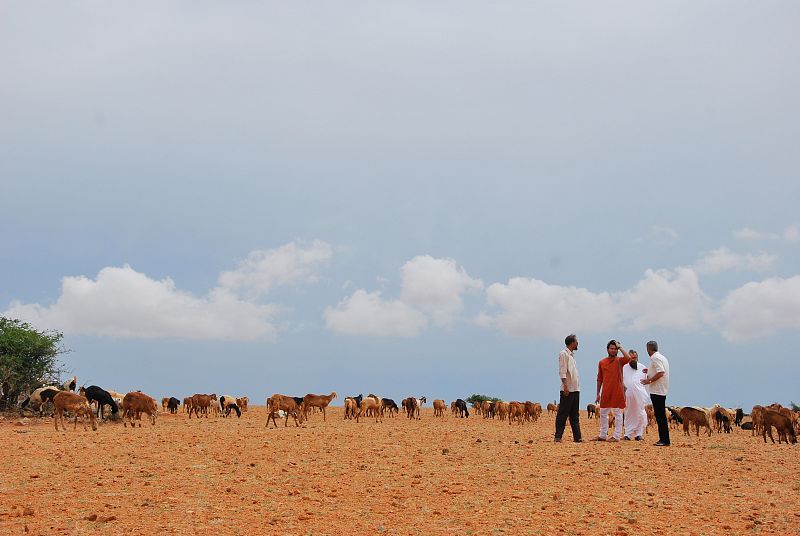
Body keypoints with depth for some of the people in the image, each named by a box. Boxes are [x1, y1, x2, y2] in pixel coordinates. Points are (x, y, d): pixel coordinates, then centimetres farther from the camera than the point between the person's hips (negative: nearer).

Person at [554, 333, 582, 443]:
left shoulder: (572, 355, 19)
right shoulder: (563, 354, -7)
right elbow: (562, 371, -15)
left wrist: (577, 387, 15)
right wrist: (565, 386, -22)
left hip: (575, 389, 9)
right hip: (567, 389, -9)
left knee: (575, 415, 9)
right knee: (562, 414, -7)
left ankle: (577, 437, 10)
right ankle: (558, 437, -5)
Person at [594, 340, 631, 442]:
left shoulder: (619, 361, 0)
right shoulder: (601, 362, 9)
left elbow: (628, 358, -24)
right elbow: (599, 379, 12)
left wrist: (620, 347, -13)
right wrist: (598, 394, 9)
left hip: (617, 392, -4)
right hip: (605, 393, 4)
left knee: (617, 414, 0)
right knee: (603, 414, 10)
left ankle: (617, 436, 4)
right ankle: (603, 435, 20)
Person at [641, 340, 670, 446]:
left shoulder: (655, 358, -13)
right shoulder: (662, 357, 17)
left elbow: (661, 373, -24)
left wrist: (649, 380, -16)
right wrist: (650, 371, 25)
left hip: (657, 391, -10)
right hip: (662, 390, 10)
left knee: (660, 416, -8)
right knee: (661, 415, 12)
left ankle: (664, 440, -8)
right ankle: (663, 439, 15)